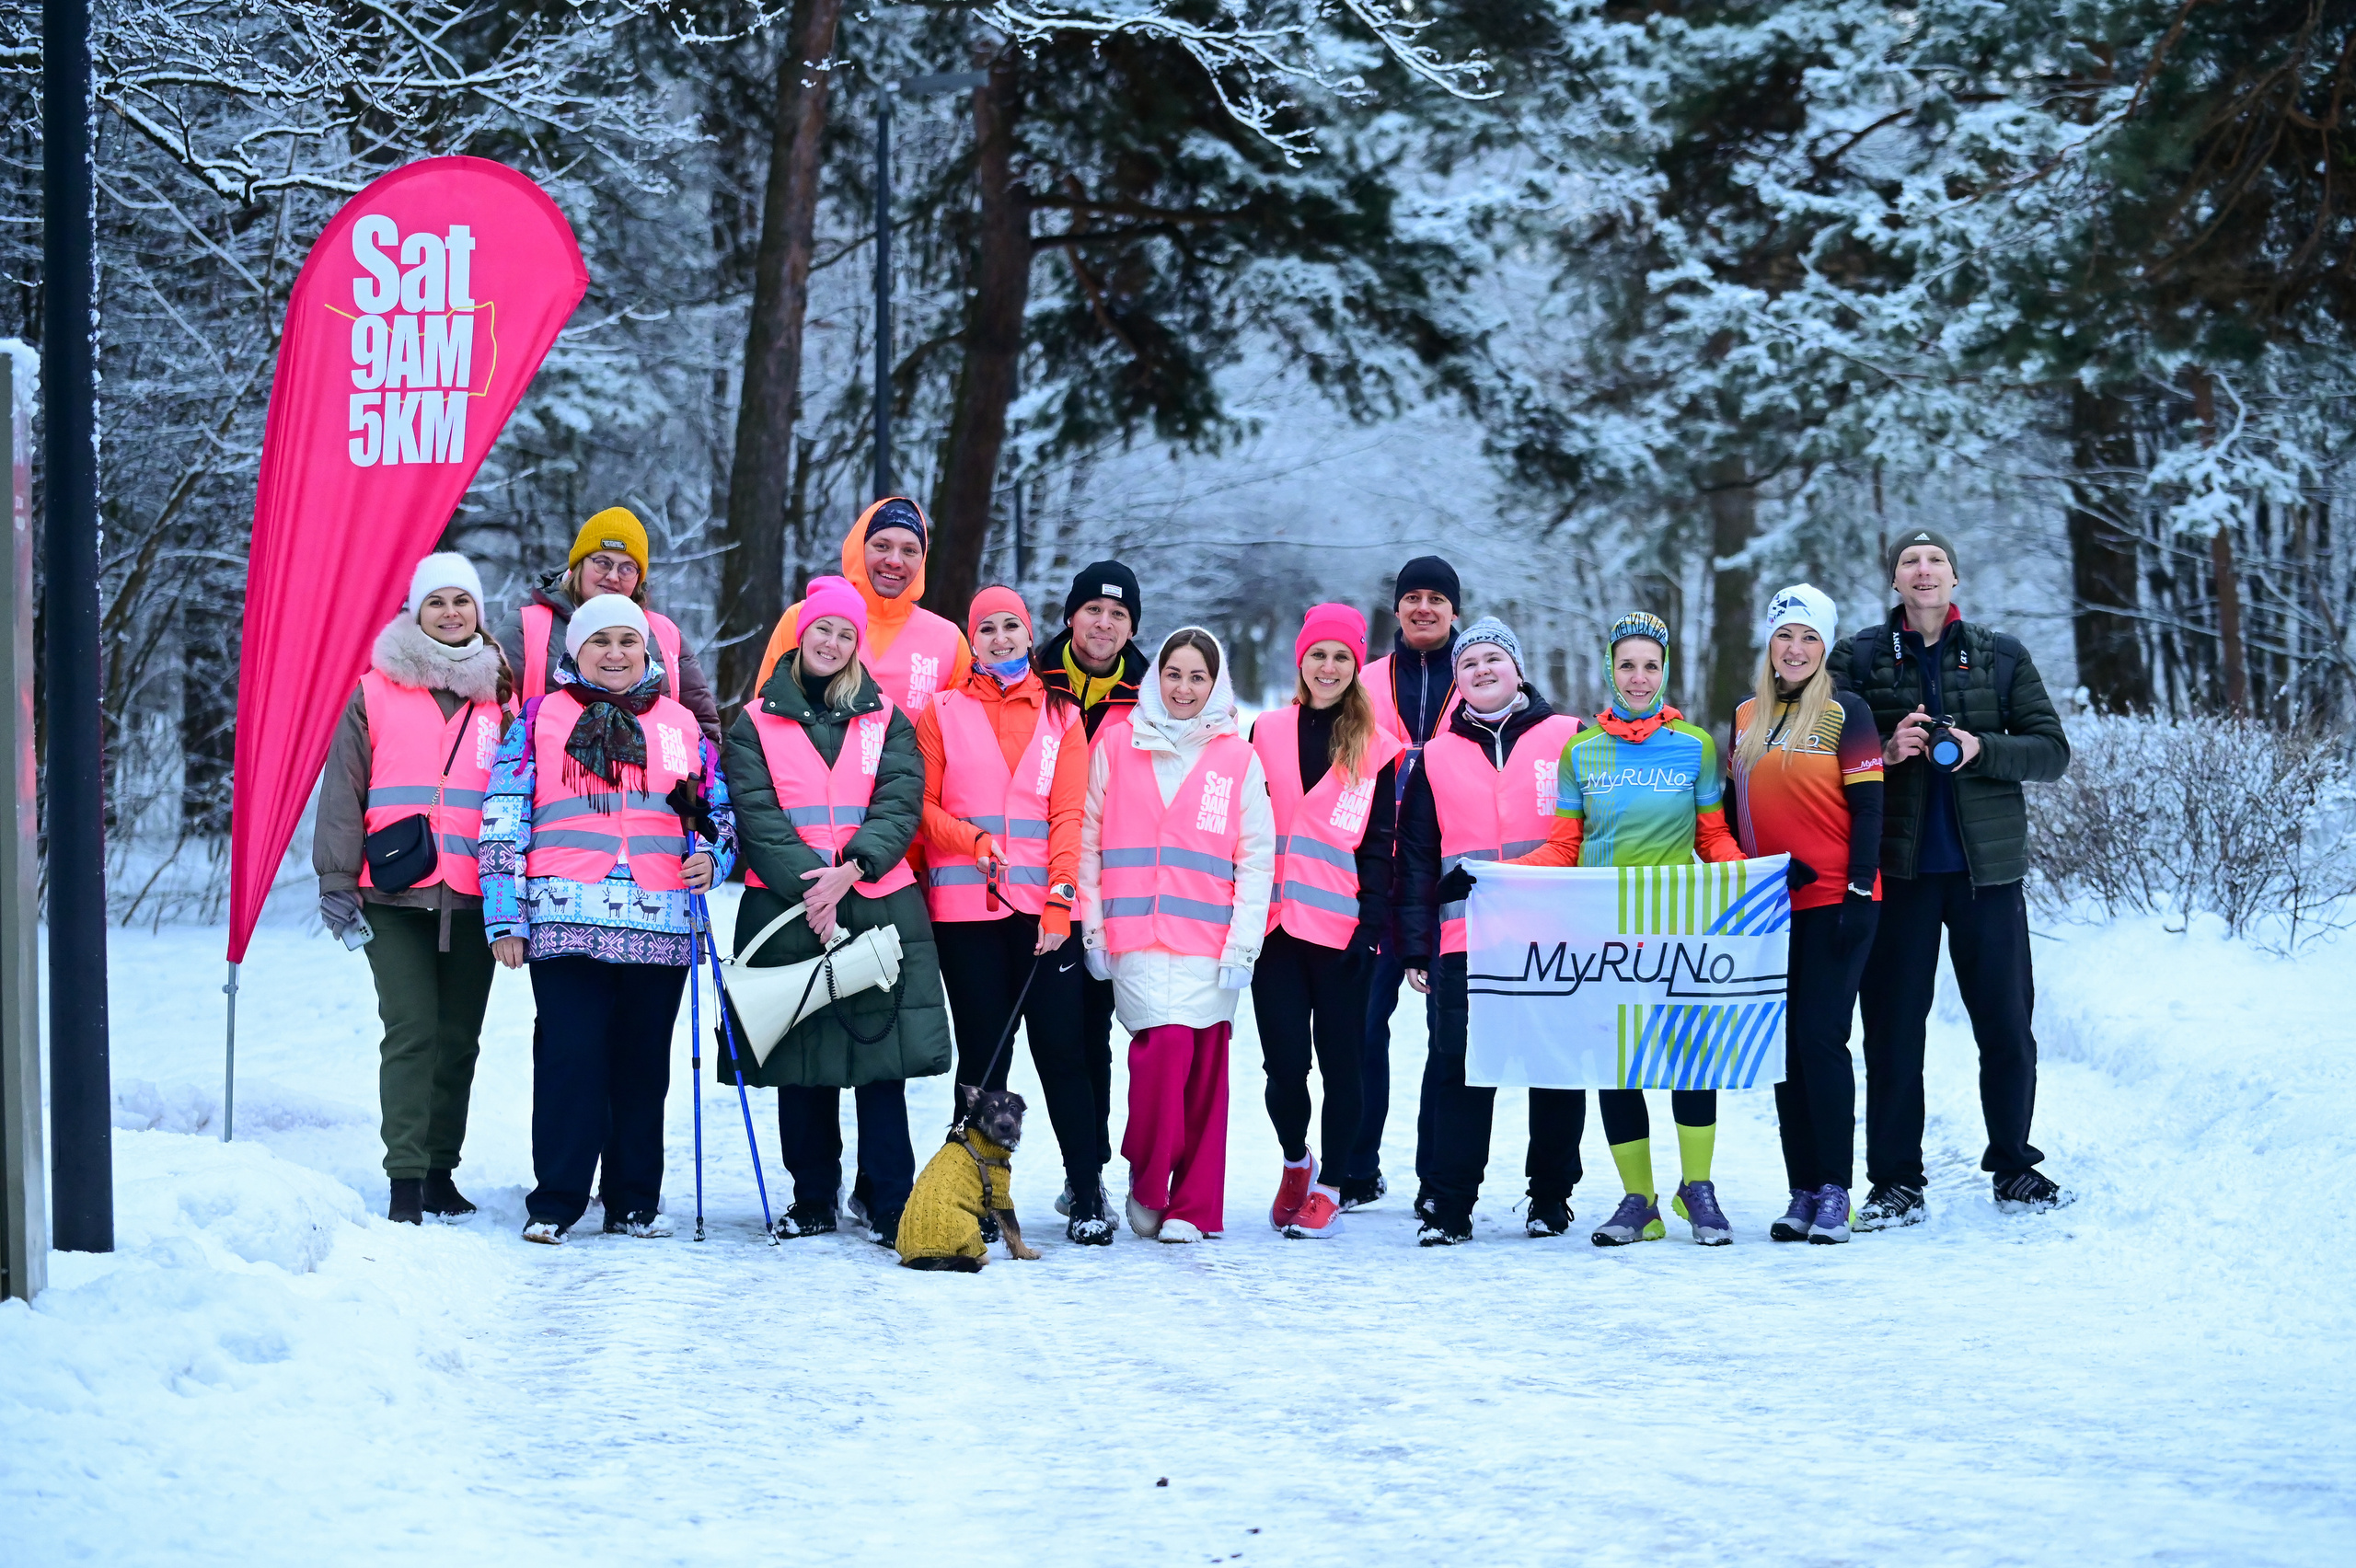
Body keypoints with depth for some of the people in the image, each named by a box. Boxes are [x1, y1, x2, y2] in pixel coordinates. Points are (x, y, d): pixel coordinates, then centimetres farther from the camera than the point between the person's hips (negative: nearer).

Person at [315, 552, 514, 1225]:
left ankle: (440, 1171, 17)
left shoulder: (500, 694, 12)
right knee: (411, 1030, -11)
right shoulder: (375, 692, 6)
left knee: (459, 1036, 7)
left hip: (475, 896, 3)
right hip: (395, 895, -3)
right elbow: (342, 791, 4)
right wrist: (337, 881, -3)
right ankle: (405, 1180, -10)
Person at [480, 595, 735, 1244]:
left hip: (661, 923, 3)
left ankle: (636, 1202, 14)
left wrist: (711, 855, 0)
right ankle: (555, 1201, -2)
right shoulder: (539, 720, 9)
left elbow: (721, 810, 23)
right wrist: (504, 917, -2)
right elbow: (503, 820, 6)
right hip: (567, 922, -2)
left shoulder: (681, 724, 16)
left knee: (644, 1063, 6)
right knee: (569, 1057, -8)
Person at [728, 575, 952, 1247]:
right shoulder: (756, 724, 9)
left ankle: (886, 1200, -1)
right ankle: (813, 1199, 13)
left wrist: (849, 871, -17)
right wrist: (809, 890, -16)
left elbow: (900, 805, -1)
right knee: (800, 1064, 3)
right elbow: (756, 815, -2)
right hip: (787, 909, 0)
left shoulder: (887, 720, 12)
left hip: (877, 907, 0)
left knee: (882, 1061, -5)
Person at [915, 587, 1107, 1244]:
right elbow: (923, 807, 7)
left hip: (1044, 906, 0)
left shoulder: (1061, 716, 11)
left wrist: (1060, 901, -7)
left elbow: (1070, 816, 4)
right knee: (983, 1051, 2)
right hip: (965, 906, 0)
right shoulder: (943, 713, 10)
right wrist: (973, 841, -12)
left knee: (1062, 1046, -6)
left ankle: (1086, 1191, -2)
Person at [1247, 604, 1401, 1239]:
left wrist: (1373, 924, -5)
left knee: (1339, 1061, 2)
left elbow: (1381, 846, 5)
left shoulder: (1377, 750, 7)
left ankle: (1329, 1187, 13)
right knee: (1284, 1061, -5)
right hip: (1277, 924, 1)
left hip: (1343, 926, -1)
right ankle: (1295, 1160, 21)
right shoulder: (1267, 733, 11)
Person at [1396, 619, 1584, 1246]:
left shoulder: (1569, 740, 8)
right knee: (1456, 1067, -5)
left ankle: (1551, 1195, 15)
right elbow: (1416, 859, 14)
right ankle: (1445, 1202, -1)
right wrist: (1416, 948, 8)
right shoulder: (1437, 758, 14)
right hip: (1464, 943, 1)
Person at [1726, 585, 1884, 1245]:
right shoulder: (1746, 717, 13)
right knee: (1785, 1044, 5)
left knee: (1821, 1038, -10)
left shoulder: (1845, 713, -3)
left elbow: (1868, 807, -6)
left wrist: (1859, 891, -13)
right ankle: (1803, 1192, 9)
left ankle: (1834, 1192, -5)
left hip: (1832, 902, -5)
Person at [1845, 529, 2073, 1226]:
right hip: (1899, 869, 0)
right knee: (1892, 1029, 0)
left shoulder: (2001, 656, 7)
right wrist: (1885, 750, -13)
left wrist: (1981, 749, -14)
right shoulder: (1862, 658, 5)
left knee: (2006, 1026, 4)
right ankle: (1896, 1182, 7)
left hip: (1987, 867, 1)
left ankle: (2014, 1168, 18)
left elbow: (2052, 750, 3)